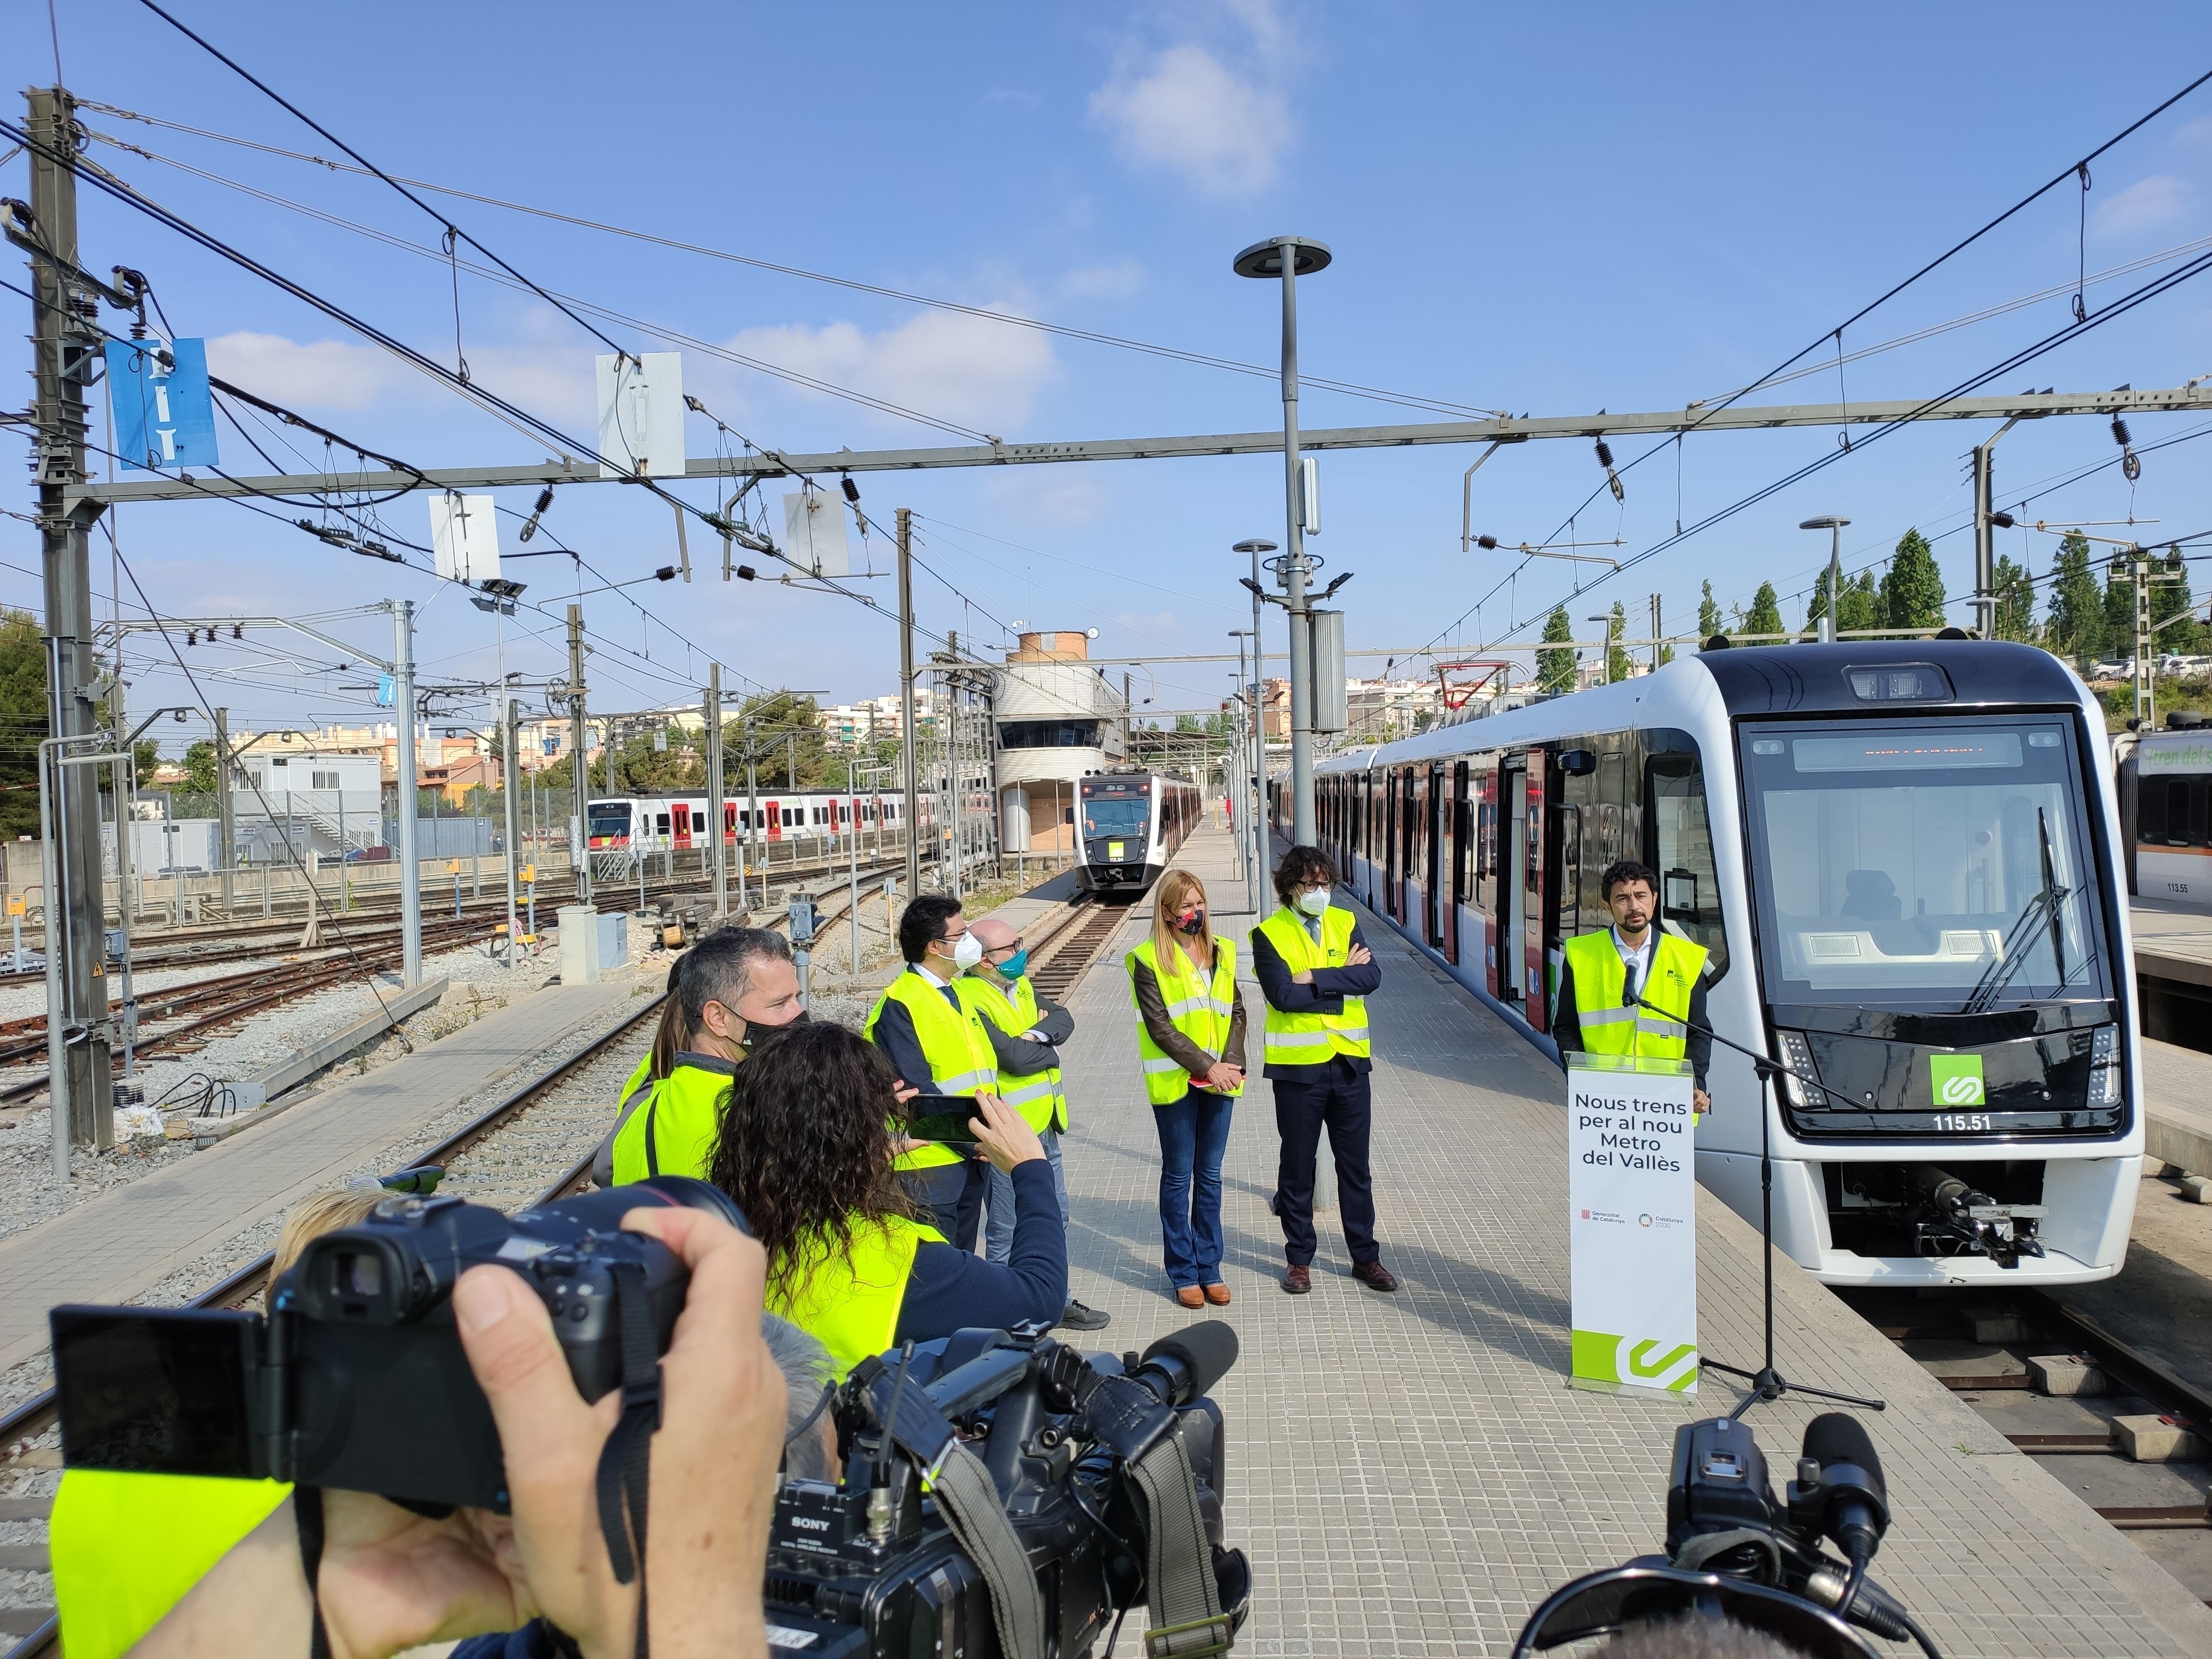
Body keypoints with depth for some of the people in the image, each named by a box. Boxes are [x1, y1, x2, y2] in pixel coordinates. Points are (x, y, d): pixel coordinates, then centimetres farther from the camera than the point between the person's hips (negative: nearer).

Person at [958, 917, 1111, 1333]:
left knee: (1055, 1219, 20)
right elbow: (1014, 1058, -26)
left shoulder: (1020, 986, 9)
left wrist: (1037, 1034, -19)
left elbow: (1063, 1019, 1)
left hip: (1043, 1125, 9)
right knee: (1007, 1234, 4)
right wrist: (1049, 1049, -6)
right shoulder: (970, 1002, -20)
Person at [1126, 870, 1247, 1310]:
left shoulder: (1221, 952, 8)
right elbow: (1160, 1027, -12)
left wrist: (1232, 1062, -9)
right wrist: (1206, 1066, -17)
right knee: (1178, 1176, 6)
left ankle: (1209, 1267, 22)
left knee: (1210, 1175, 12)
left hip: (1219, 1078, 4)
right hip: (1175, 1081, -4)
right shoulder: (1148, 959, -7)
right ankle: (1183, 1272, 17)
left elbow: (1236, 1012, 6)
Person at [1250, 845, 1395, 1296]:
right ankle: (1299, 1259, 23)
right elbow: (1282, 995, -19)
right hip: (1298, 1065, -3)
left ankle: (1365, 1256, 25)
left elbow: (1371, 976, -10)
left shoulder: (1345, 922, 5)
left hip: (1349, 1061, 3)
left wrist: (1316, 978, -18)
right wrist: (1343, 981, -13)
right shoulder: (1269, 934, -6)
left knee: (1355, 1166, 13)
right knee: (1297, 1168, 9)